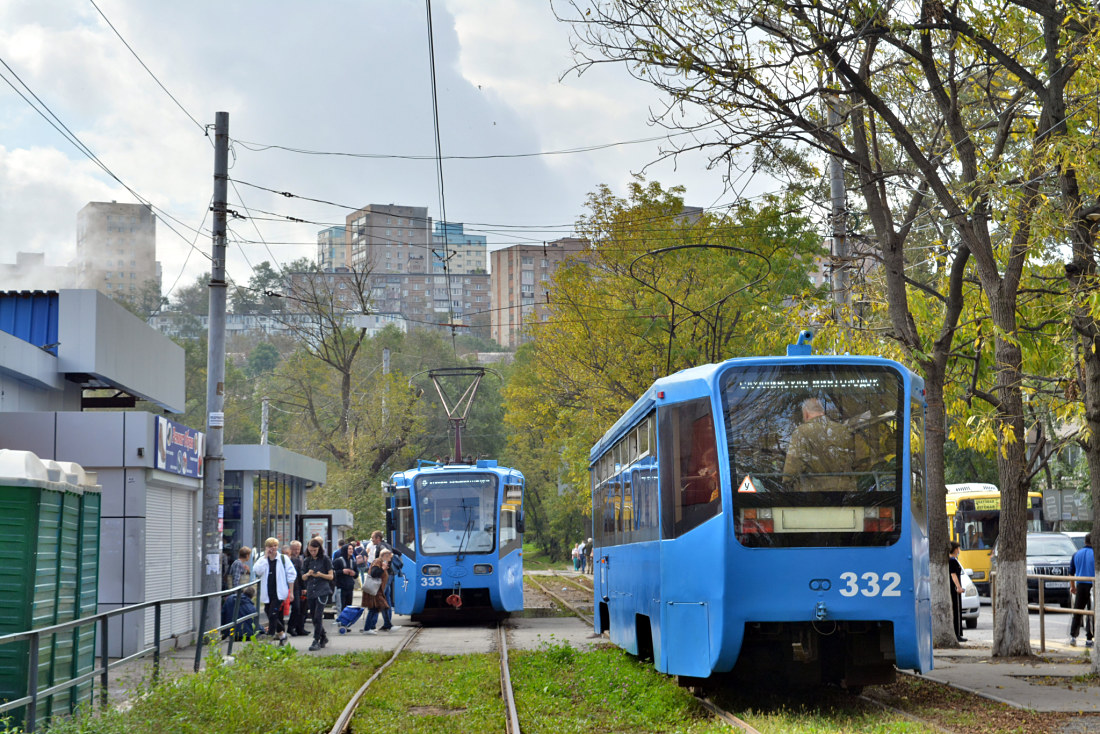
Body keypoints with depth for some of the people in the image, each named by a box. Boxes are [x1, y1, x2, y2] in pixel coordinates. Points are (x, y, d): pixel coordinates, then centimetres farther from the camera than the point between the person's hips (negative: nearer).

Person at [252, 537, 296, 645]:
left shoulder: (283, 559, 0)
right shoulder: (262, 560, 7)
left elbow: (291, 575, 3)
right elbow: (257, 571, -13)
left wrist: (291, 592, 1)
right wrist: (265, 556, -11)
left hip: (279, 593, -4)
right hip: (267, 594, 4)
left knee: (273, 614, -15)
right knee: (270, 615, 10)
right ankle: (281, 633, 30)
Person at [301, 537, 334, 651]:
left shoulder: (325, 559, -1)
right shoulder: (307, 561, 10)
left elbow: (331, 576, 0)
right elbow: (303, 577, 14)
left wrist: (320, 575, -18)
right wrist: (308, 574, -9)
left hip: (322, 591, -5)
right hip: (310, 591, 5)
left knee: (318, 616, -13)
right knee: (313, 617, 9)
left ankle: (316, 641, -11)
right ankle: (323, 637, 28)